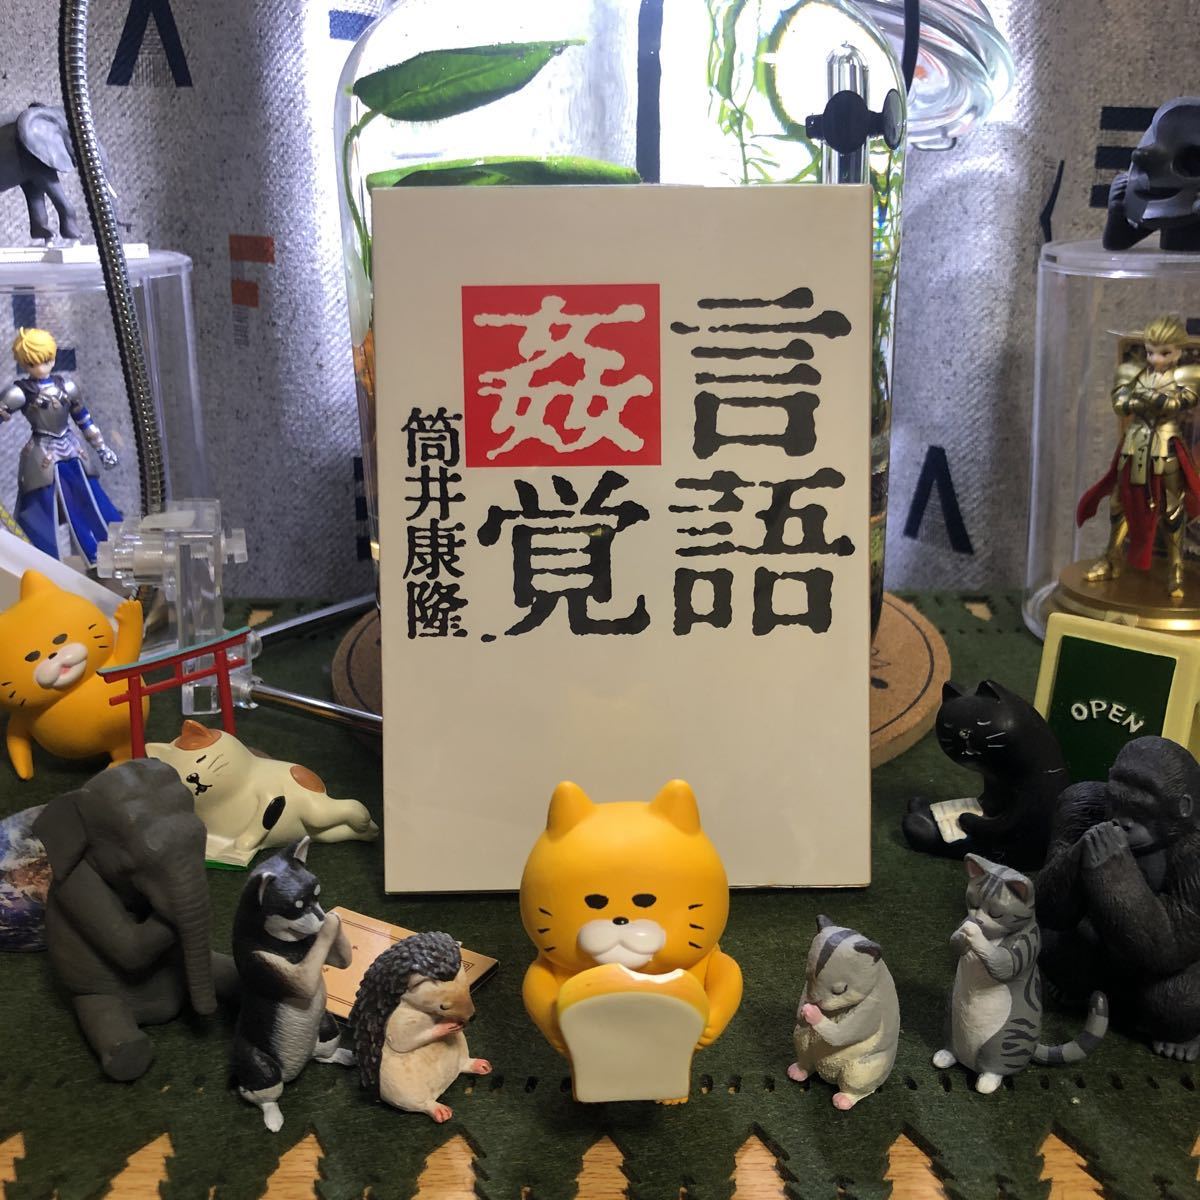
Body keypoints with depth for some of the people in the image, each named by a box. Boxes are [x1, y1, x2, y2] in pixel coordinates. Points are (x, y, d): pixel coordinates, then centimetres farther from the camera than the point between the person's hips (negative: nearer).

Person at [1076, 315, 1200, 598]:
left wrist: (1143, 395, -18)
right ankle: (1113, 559, 25)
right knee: (1121, 503, 11)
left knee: (1172, 509, 2)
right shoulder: (1133, 373, 3)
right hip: (1134, 447, 3)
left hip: (1166, 450, -3)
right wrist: (1157, 400, -19)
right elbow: (1120, 404, -12)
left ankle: (1175, 570, 10)